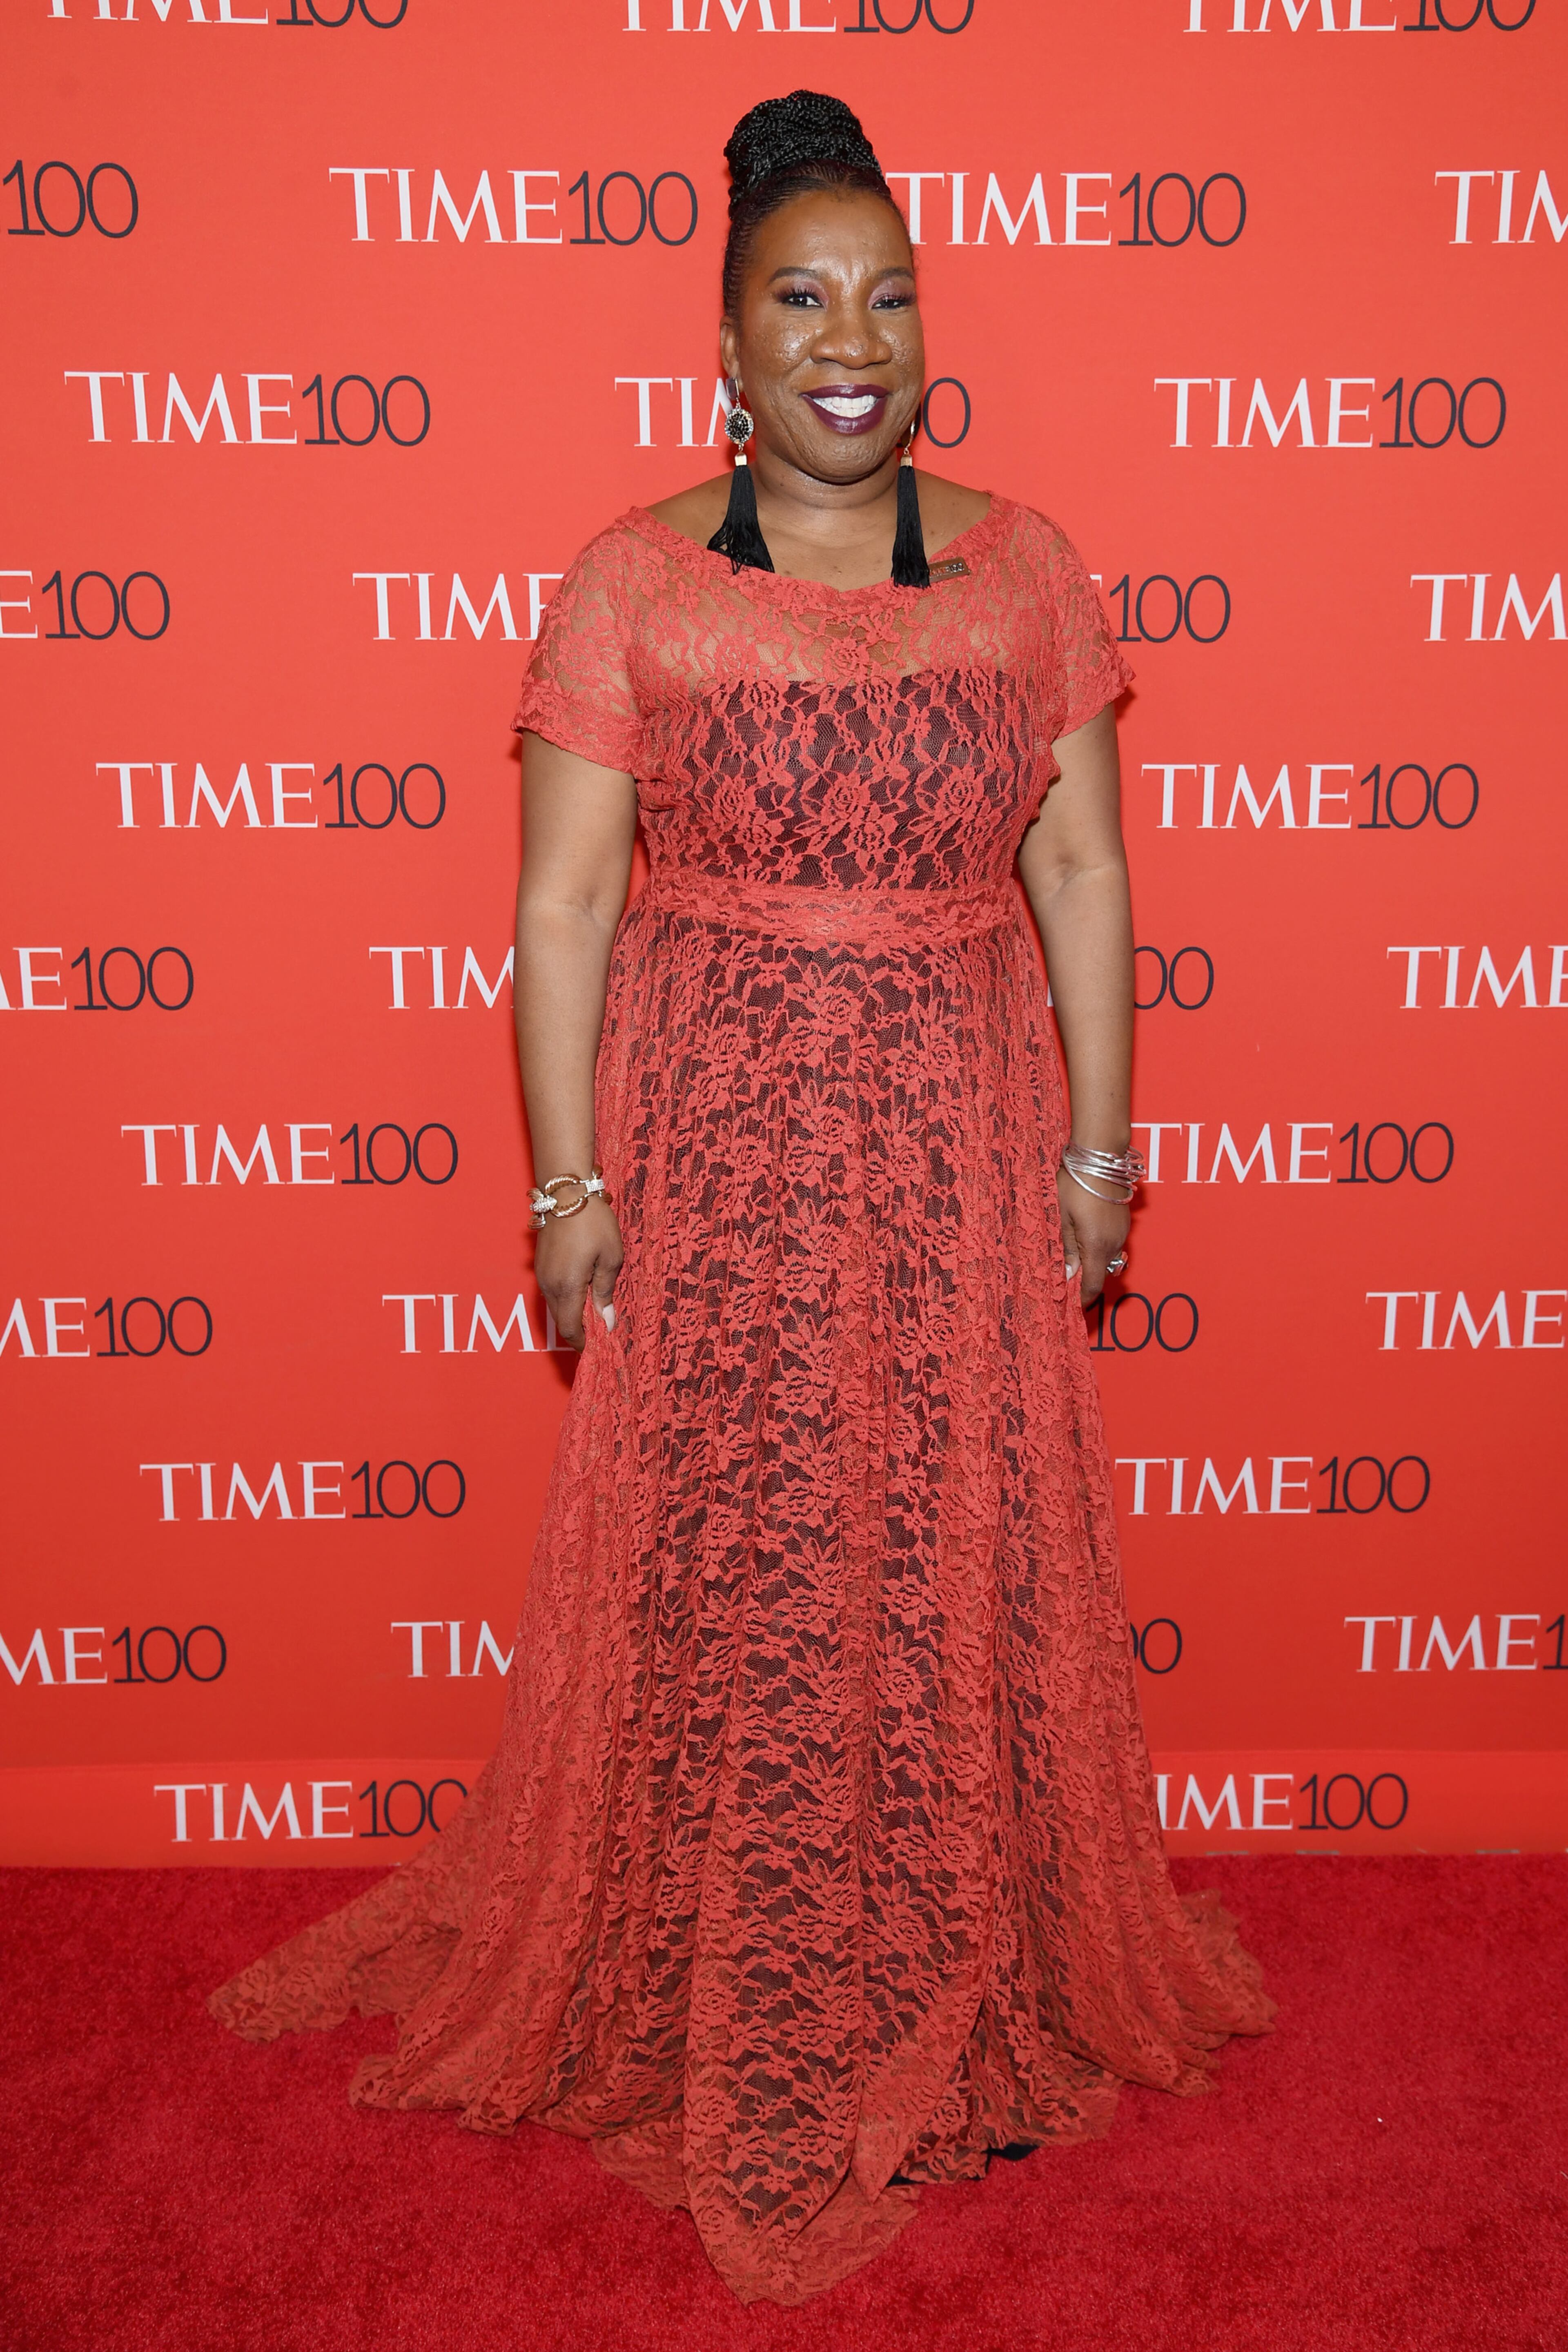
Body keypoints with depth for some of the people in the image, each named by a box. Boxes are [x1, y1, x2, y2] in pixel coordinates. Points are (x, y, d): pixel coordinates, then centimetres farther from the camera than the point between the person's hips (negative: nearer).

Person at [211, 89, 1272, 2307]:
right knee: (715, 1583, 8)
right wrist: (570, 1183, -7)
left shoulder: (1023, 569, 3)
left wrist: (1100, 1148, 2)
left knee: (961, 1574, 11)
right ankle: (712, 2014, 31)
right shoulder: (632, 583, -3)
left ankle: (967, 1996, 34)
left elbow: (1083, 874, 4)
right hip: (710, 1146, -1)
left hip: (955, 1146, 2)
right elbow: (564, 902, -4)